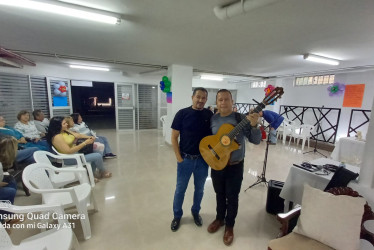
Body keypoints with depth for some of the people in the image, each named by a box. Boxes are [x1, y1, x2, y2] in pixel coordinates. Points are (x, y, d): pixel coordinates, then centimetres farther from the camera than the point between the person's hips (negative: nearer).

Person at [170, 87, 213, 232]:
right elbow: (174, 137, -6)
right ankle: (177, 215, 36)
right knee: (180, 189, 13)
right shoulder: (182, 113, -8)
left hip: (203, 159, 2)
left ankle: (196, 212, 43)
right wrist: (178, 157, -9)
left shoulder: (210, 115, -2)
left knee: (199, 189, 19)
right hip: (185, 158, -2)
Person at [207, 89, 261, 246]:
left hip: (235, 166, -2)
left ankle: (229, 226, 37)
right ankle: (219, 219, 45)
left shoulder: (241, 119, -11)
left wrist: (254, 125, -29)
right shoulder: (212, 119, -2)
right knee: (219, 194, 21)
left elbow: (256, 141, -12)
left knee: (232, 197, 13)